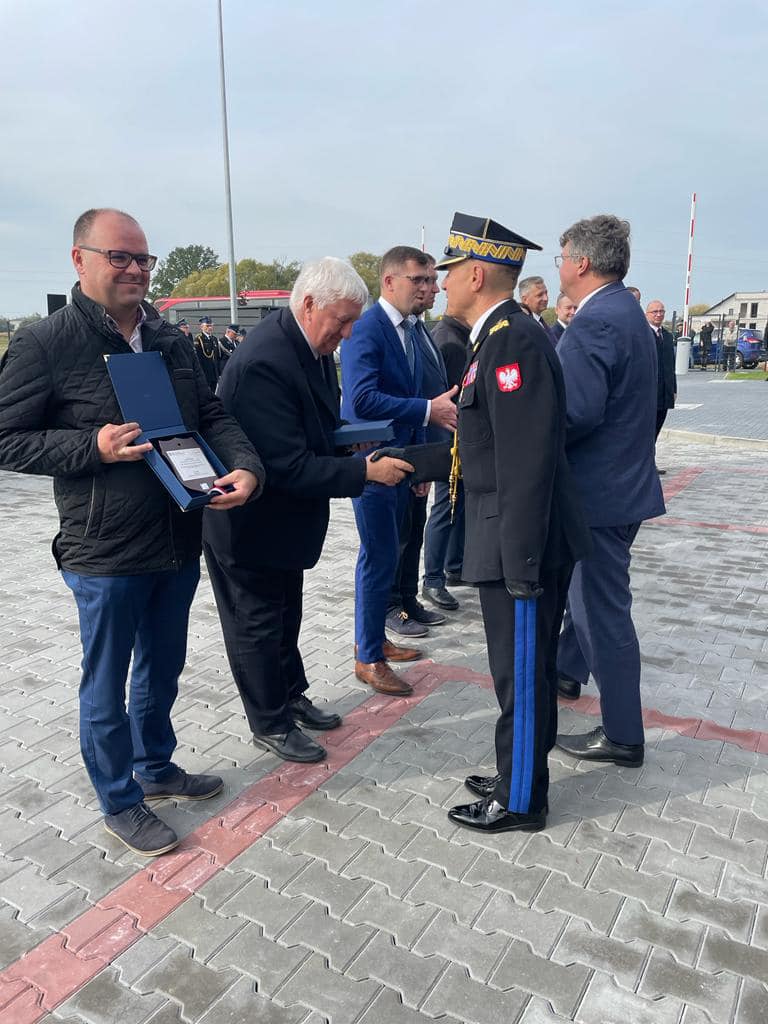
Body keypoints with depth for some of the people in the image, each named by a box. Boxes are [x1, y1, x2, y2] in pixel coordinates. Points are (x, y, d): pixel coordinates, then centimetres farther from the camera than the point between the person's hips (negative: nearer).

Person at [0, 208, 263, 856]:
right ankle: (120, 802, 32)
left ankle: (156, 767, 45)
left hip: (179, 543, 6)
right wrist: (93, 445, -22)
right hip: (105, 554, -6)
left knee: (163, 668, 22)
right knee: (107, 684, 11)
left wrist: (245, 466, -12)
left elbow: (211, 414, 7)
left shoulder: (171, 341, 8)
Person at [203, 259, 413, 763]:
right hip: (250, 521, -9)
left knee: (285, 613, 24)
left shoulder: (310, 346, -2)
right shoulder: (263, 362, -31)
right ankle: (271, 723, 28)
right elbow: (288, 465, -32)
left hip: (286, 513, 9)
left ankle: (291, 697, 43)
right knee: (257, 623, 10)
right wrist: (365, 471, -29)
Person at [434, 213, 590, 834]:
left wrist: (521, 565, -23)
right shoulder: (499, 338, 12)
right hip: (512, 543, 10)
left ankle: (520, 803, 24)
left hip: (523, 548, -10)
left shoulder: (513, 342, -20)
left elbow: (526, 463, -25)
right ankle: (517, 777, 38)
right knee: (523, 671, 20)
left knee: (522, 676, 6)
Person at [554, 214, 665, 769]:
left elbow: (576, 413, -29)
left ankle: (623, 736, 13)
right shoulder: (627, 312, 12)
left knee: (603, 607, 0)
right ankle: (568, 671, 47)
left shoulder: (594, 323, -21)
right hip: (622, 478, 10)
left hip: (602, 490, -10)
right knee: (586, 588, 25)